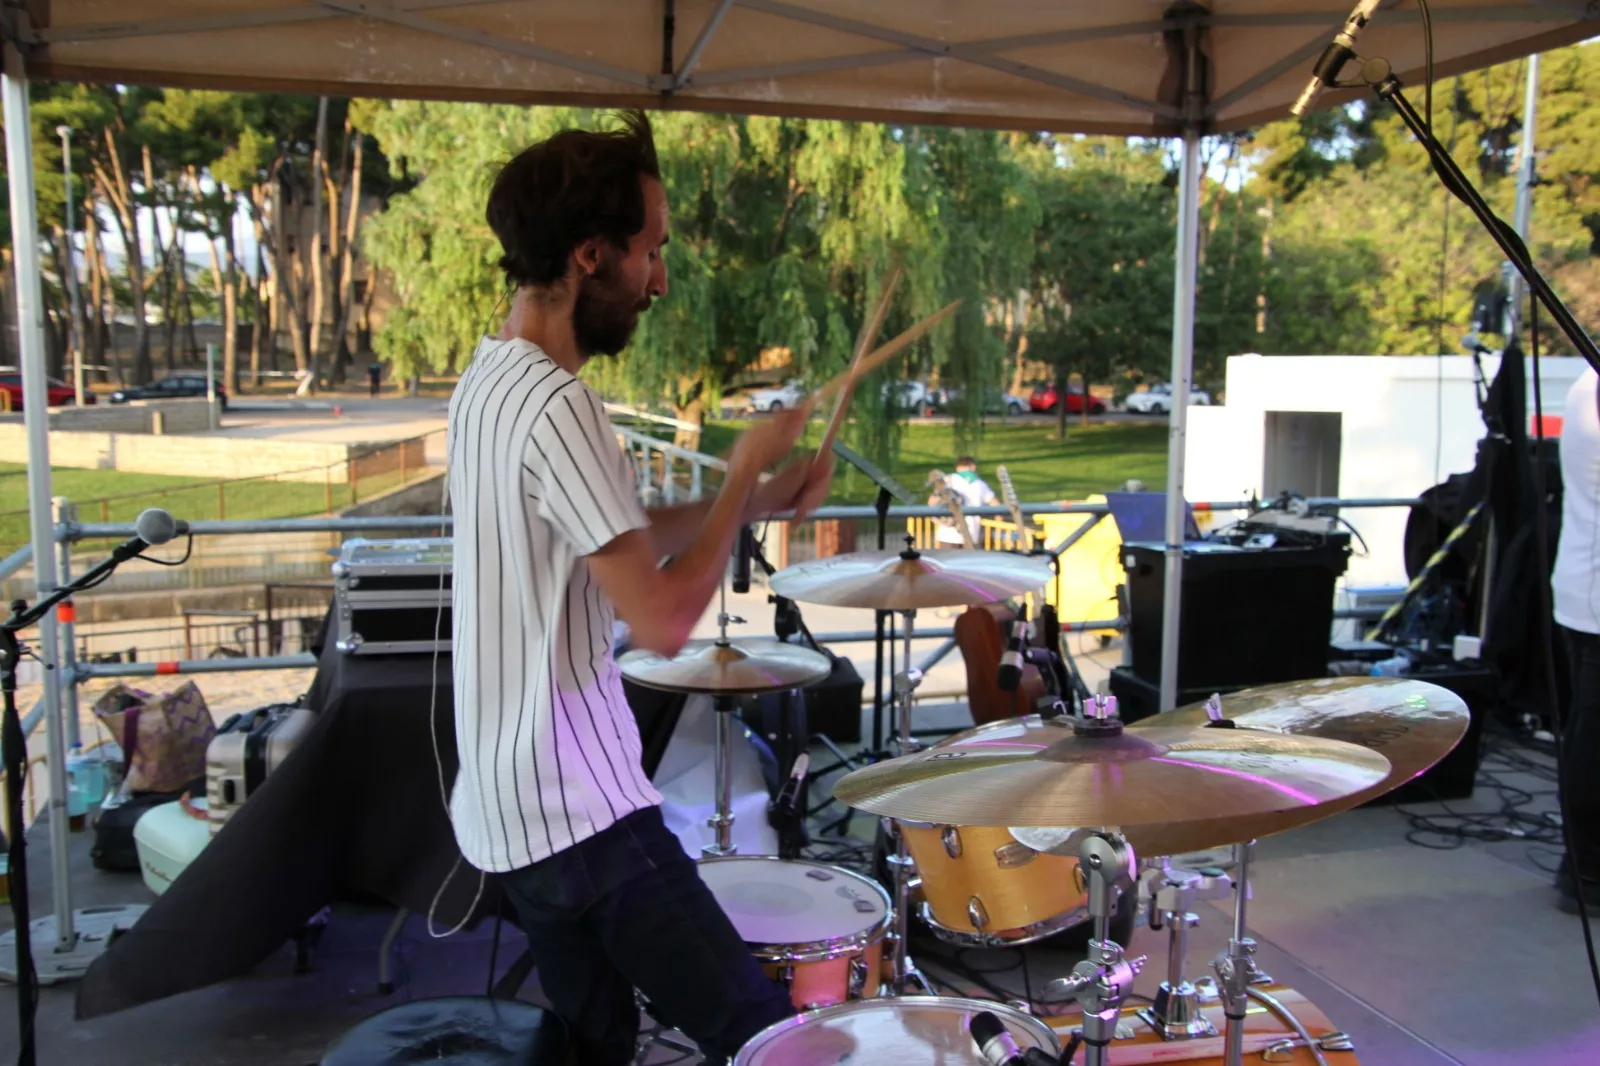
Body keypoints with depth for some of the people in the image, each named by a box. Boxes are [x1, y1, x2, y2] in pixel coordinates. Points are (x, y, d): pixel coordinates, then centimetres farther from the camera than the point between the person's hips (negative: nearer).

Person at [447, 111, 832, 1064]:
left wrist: (748, 501, 11)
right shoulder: (557, 406, -22)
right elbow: (665, 621, -23)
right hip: (580, 813, -10)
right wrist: (743, 478, -10)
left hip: (512, 804, 10)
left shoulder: (488, 379, 9)